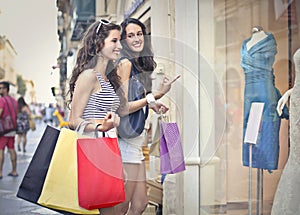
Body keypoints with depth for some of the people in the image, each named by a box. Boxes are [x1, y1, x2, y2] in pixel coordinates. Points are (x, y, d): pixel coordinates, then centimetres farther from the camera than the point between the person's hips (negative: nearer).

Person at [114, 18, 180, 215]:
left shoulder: (140, 63, 14)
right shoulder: (126, 63, -12)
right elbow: (122, 109, -20)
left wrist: (152, 105, 8)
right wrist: (156, 94, -19)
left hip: (135, 141, 9)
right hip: (126, 141, -9)